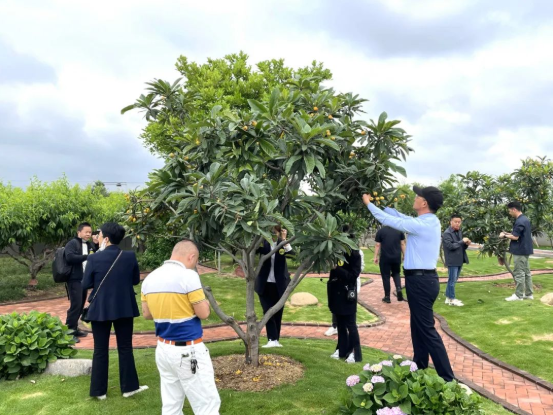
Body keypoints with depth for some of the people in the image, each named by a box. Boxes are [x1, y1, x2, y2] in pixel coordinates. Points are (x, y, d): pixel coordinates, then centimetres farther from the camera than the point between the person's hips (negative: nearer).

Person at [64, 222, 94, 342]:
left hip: (84, 279, 8)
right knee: (75, 305, -10)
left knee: (80, 305, 11)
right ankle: (69, 331, -2)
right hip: (74, 279, -8)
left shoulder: (89, 245, 16)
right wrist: (86, 257, -26)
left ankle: (74, 328, 22)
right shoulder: (72, 243, -8)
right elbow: (69, 257, -24)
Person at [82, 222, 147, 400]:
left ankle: (99, 390, 19)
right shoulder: (130, 256, -7)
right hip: (125, 308, 2)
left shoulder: (94, 258, -13)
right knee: (125, 348, 12)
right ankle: (129, 387, 19)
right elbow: (136, 280, 4)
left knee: (100, 350, 11)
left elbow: (85, 284, -5)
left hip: (100, 309, -2)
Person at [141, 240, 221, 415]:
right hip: (188, 350, -7)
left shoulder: (150, 278, 5)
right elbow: (203, 313, -12)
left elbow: (147, 313, 13)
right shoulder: (188, 276, -16)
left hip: (163, 349, 7)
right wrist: (204, 301, 7)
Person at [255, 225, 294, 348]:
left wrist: (284, 240, -29)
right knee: (268, 312, -6)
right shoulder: (263, 242, -5)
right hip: (265, 283, -1)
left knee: (278, 313, 9)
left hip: (279, 284, 1)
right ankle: (272, 340, -6)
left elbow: (291, 253, -20)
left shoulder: (283, 243, -4)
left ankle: (276, 339, 18)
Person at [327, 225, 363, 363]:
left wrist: (337, 268, -23)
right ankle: (342, 350, 28)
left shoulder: (354, 254, -11)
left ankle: (354, 353, 15)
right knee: (340, 323, 16)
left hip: (347, 294, -6)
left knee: (350, 324, 3)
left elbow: (353, 275, -16)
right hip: (336, 293, 6)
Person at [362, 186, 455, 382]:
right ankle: (419, 367, 29)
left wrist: (369, 204, 0)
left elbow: (388, 220, -14)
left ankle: (448, 378, 1)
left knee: (427, 330, -4)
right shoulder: (430, 222, 8)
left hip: (420, 281, -10)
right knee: (418, 326, 18)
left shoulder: (421, 224, -20)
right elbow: (402, 218, 19)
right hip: (423, 279, 10)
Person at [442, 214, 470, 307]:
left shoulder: (460, 232, 12)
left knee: (453, 280, 14)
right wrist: (462, 241, -18)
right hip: (452, 260, -8)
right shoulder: (447, 233, -13)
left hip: (460, 260, 8)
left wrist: (466, 244, -2)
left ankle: (448, 298, 22)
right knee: (452, 280, -2)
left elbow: (461, 246, 19)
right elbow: (450, 246, -22)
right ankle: (452, 299, 6)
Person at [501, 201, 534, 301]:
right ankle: (529, 294, 20)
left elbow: (515, 237, -21)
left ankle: (518, 295, 2)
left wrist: (504, 236, -7)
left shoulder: (519, 221, -20)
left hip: (520, 251, -10)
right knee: (526, 272, 14)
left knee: (519, 273, -4)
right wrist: (508, 233, 12)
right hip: (525, 249, 10)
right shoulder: (525, 219, 12)